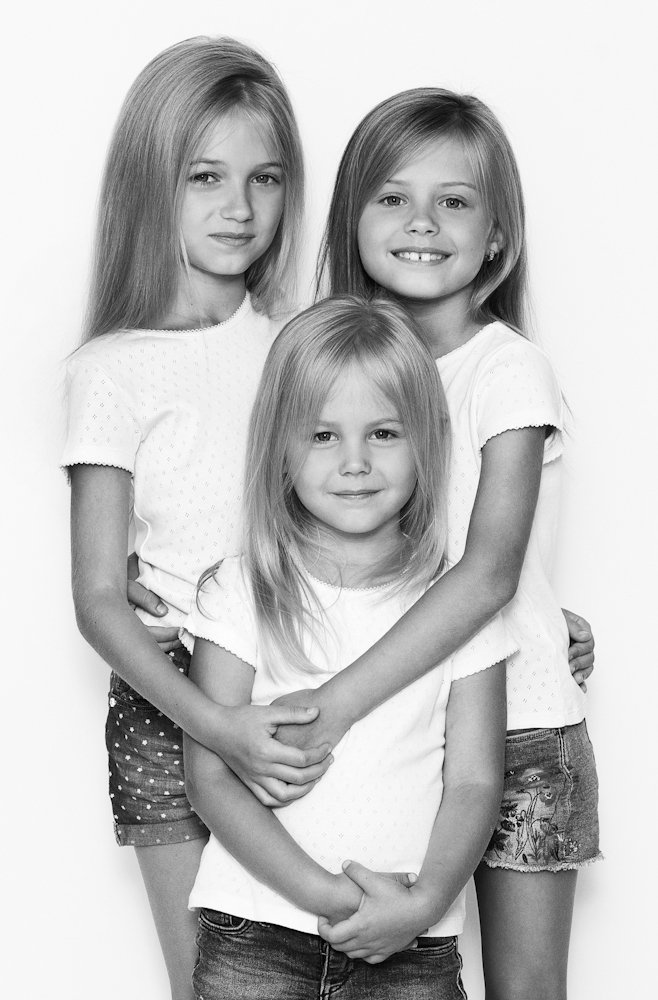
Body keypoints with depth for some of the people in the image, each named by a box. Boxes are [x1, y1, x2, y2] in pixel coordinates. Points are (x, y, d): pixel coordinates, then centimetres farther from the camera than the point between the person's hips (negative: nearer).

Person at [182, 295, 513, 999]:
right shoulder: (240, 593, -2)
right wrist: (325, 894, -15)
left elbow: (474, 780, 1)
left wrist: (423, 903, -15)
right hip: (256, 929, -1)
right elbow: (209, 775, -5)